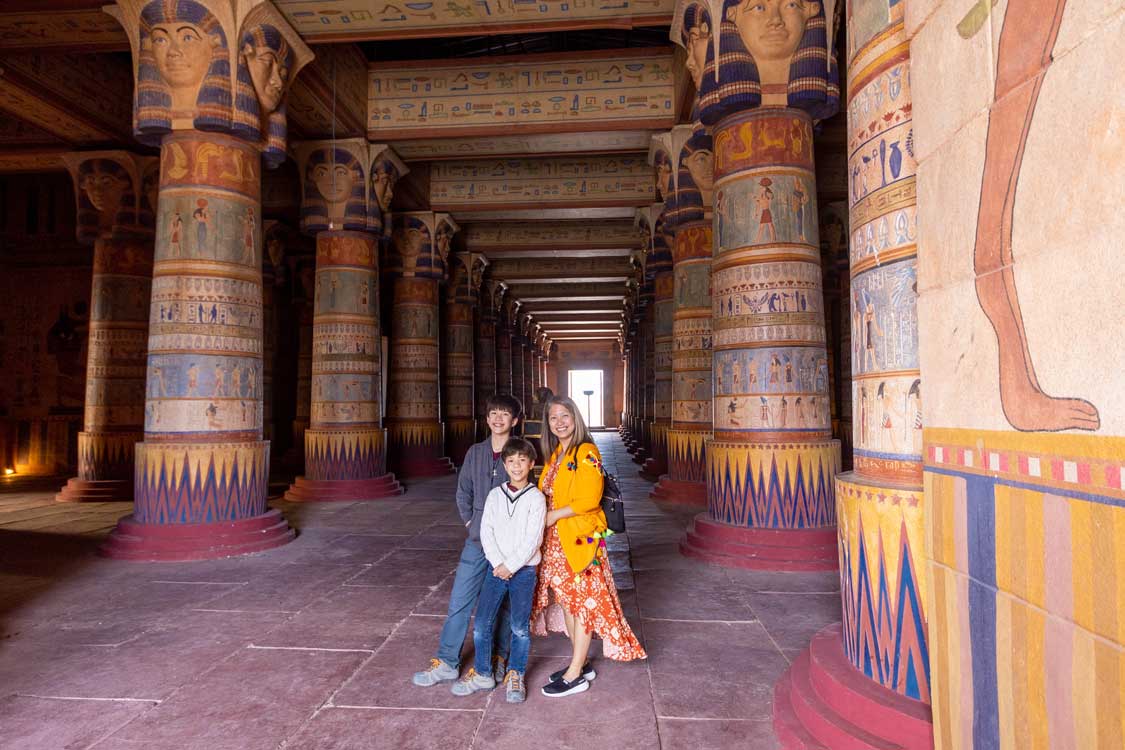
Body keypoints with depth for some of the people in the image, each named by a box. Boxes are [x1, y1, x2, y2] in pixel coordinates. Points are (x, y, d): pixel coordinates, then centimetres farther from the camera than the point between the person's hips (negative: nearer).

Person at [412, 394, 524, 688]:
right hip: (477, 542, 4)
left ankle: (499, 659, 27)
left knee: (503, 604, 10)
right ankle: (446, 662, 19)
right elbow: (463, 492, 14)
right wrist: (470, 522, 6)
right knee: (458, 603, 7)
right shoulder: (475, 452, 6)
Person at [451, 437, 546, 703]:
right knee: (481, 624, 3)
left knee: (519, 627, 4)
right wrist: (498, 563, -11)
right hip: (496, 568, 3)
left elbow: (533, 539, -10)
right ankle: (482, 674, 21)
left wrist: (510, 566, -13)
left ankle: (515, 676, 22)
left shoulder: (536, 498, -4)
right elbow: (486, 531, 1)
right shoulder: (495, 495, 6)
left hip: (523, 570, -3)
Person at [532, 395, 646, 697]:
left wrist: (554, 515, -15)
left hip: (580, 537, -8)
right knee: (565, 599, 13)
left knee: (582, 601, 2)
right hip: (556, 539, 8)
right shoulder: (554, 456, 12)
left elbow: (589, 500, -19)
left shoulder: (586, 452, -13)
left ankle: (576, 675, 11)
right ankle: (581, 664, 28)